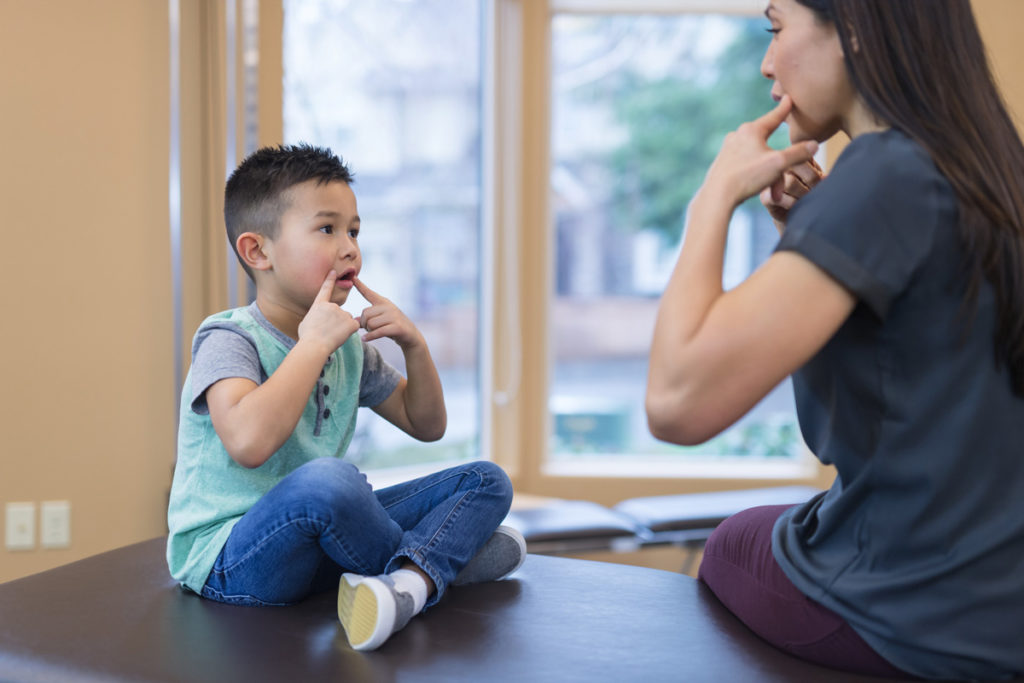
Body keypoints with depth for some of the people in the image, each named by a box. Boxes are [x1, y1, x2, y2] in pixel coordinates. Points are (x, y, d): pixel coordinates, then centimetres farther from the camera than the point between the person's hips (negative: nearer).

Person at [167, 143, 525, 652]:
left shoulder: (348, 345, 11)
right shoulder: (228, 339, -13)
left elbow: (426, 425, 18)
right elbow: (249, 443, -34)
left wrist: (414, 346, 1)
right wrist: (313, 343, -25)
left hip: (318, 542, 8)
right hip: (229, 561, -8)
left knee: (487, 481, 0)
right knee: (328, 480, -40)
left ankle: (409, 579, -30)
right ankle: (445, 553, -11)